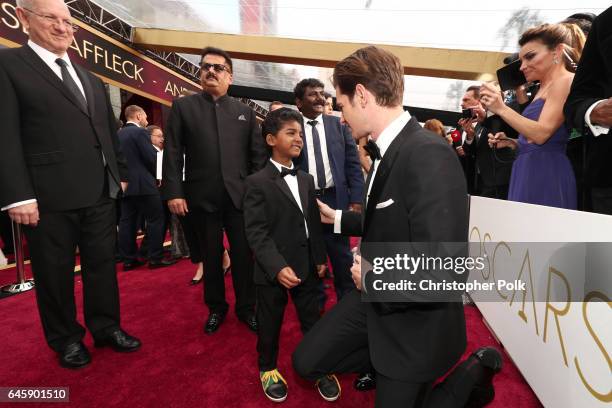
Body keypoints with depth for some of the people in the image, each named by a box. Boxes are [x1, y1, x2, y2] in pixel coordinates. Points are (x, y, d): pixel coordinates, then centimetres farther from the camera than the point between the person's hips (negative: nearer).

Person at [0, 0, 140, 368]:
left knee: (103, 264, 14)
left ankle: (106, 327, 31)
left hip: (101, 194, 5)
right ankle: (66, 339, 30)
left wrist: (121, 174, 14)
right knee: (55, 273, 11)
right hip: (49, 198, -5)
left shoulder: (92, 80, 18)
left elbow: (111, 132, 19)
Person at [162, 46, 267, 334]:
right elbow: (173, 154, 1)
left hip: (240, 196, 1)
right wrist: (173, 192, -8)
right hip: (202, 197, 0)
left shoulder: (245, 112, 11)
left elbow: (259, 155, 6)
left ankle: (246, 308, 26)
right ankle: (216, 308, 31)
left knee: (244, 255, 7)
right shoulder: (183, 106, 8)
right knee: (211, 256, 12)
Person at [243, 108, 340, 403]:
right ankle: (268, 369, 39)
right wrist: (278, 267, -23)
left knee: (312, 321, 16)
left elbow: (314, 223, 12)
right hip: (273, 270, -4)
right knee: (270, 324, 14)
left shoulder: (306, 179, 10)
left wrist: (320, 258, 9)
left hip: (306, 266, 5)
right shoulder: (257, 182, -10)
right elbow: (256, 232, -16)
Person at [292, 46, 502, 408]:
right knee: (306, 362, 14)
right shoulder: (387, 150, 0)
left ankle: (473, 371, 30)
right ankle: (383, 365, 27)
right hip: (376, 298, 8)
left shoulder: (429, 154, -29)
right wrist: (338, 218, 21)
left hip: (417, 321, -8)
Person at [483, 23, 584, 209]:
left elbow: (541, 134, -17)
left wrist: (502, 109, -18)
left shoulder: (565, 81, -6)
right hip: (529, 172, 9)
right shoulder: (545, 88, 21)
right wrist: (511, 143, 11)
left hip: (546, 174, -9)